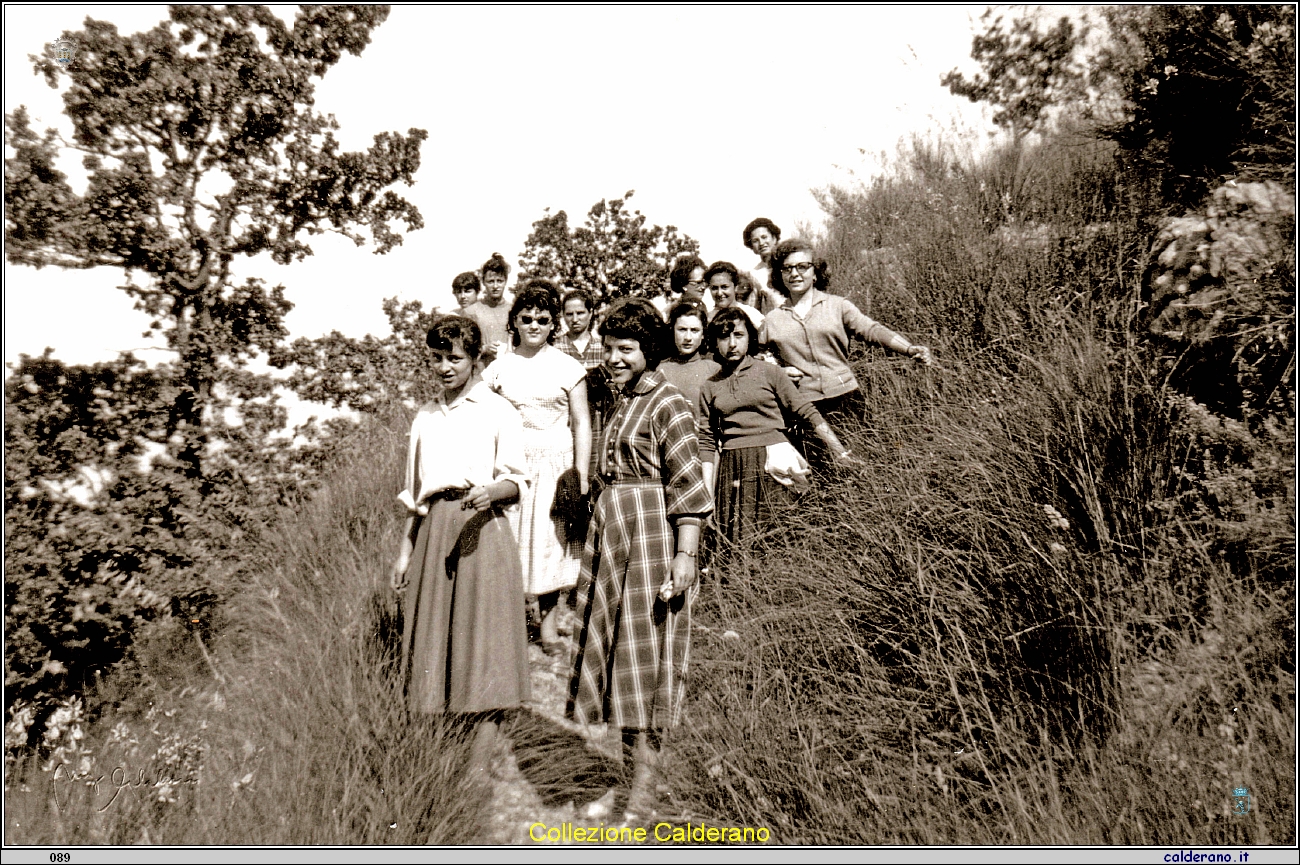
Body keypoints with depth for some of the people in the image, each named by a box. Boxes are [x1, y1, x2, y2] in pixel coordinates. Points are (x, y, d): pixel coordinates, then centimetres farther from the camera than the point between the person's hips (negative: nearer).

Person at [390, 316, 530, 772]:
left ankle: (480, 763, -1)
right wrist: (405, 550, 16)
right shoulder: (425, 417, 19)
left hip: (482, 527, -5)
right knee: (432, 635, 3)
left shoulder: (499, 411, 3)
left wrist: (490, 493, -22)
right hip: (432, 529, 5)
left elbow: (516, 481, 0)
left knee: (482, 638, -6)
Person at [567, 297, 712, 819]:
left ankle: (644, 787, 6)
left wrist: (686, 555, -21)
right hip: (612, 529, 9)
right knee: (612, 641, 11)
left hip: (652, 531, -9)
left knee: (645, 652, -4)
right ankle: (627, 765, 24)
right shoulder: (621, 403, 16)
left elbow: (689, 487, -14)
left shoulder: (667, 404, -10)